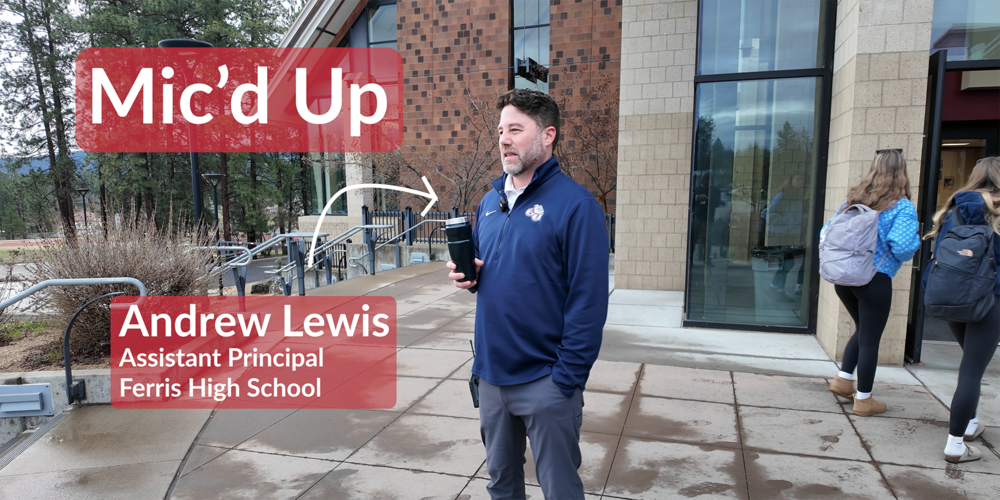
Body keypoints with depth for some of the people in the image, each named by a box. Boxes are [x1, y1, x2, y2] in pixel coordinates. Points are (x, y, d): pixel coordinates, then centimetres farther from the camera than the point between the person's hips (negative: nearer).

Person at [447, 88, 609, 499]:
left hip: (544, 383, -6)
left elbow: (588, 302, -17)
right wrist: (467, 275, -4)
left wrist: (567, 379, -17)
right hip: (491, 374, 6)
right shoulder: (489, 201, 7)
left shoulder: (575, 204, -14)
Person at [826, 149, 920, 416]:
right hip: (875, 280, -5)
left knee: (864, 330, 25)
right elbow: (903, 247, -20)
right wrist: (916, 241, 1)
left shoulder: (853, 199, 6)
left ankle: (843, 379, 23)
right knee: (869, 339, 7)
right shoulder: (902, 207, -10)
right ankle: (864, 400, 18)